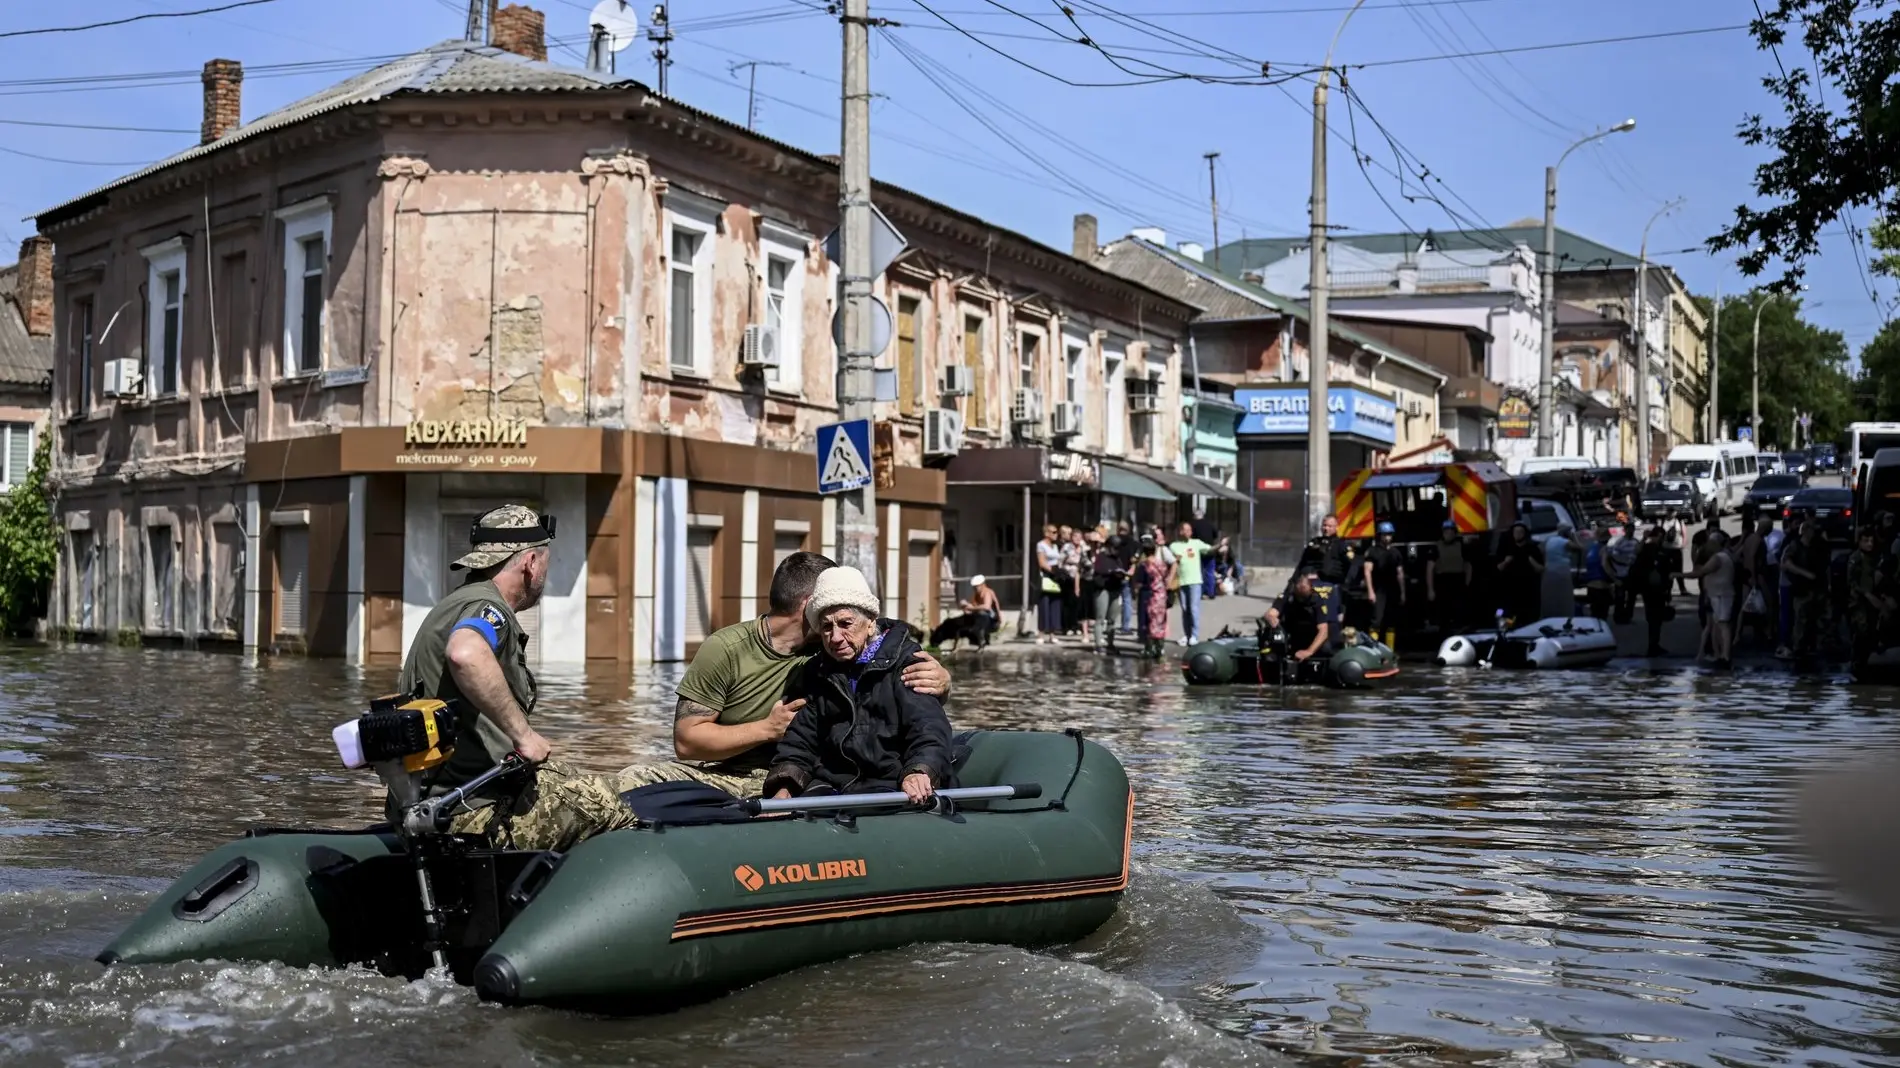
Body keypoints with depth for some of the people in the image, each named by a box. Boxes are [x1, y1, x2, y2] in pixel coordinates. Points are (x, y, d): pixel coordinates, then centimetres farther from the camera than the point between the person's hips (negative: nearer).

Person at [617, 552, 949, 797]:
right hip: (716, 772, -1)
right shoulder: (726, 648, -9)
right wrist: (768, 728, -19)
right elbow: (686, 741, -10)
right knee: (630, 783, -26)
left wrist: (939, 679, -24)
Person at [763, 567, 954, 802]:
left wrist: (919, 772, -35)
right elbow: (799, 740, 18)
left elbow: (928, 726, -14)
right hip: (829, 786, 4)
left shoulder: (905, 662, 0)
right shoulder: (815, 673, 19)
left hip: (891, 787, -4)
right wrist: (783, 790, -1)